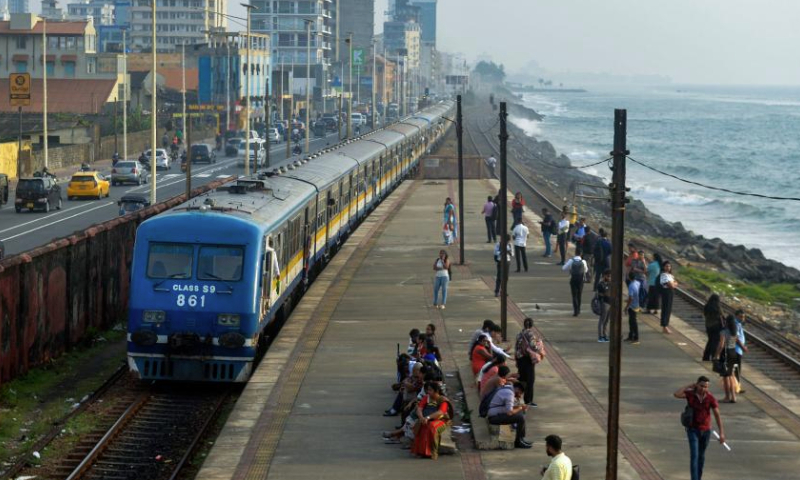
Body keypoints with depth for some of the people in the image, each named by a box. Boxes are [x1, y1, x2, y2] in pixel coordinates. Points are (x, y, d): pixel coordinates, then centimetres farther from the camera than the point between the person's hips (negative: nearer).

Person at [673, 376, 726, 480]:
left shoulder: (711, 398, -11)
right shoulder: (690, 393, -12)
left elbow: (717, 415, -11)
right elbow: (676, 395, -30)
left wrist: (722, 433, -18)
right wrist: (689, 386, -22)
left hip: (706, 430, 2)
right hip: (693, 430, -2)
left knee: (701, 455, 17)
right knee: (694, 455, -13)